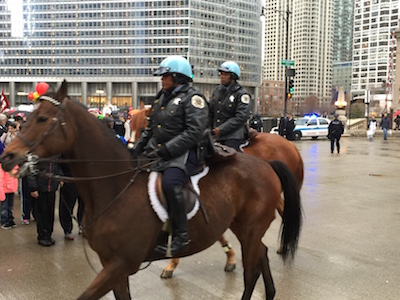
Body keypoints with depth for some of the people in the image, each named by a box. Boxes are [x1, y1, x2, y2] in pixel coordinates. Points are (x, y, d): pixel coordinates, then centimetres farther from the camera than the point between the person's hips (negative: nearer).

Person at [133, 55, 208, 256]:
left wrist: (166, 149, -22)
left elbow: (194, 133, -18)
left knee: (170, 183, -33)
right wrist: (138, 148, 12)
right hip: (157, 153, 9)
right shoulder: (162, 97, 20)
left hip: (183, 154, -9)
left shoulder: (192, 98, -6)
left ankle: (181, 236, -22)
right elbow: (151, 127, 26)